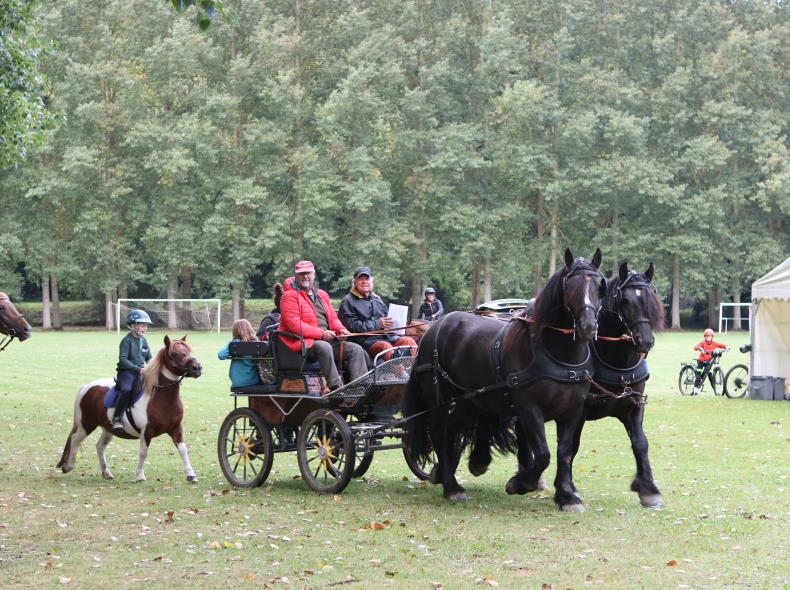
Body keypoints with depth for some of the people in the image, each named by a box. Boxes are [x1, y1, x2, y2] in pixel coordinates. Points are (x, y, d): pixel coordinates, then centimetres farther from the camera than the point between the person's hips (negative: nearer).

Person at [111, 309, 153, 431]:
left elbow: (149, 357, 18)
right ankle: (117, 418, -25)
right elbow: (123, 360, -14)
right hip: (126, 372, -6)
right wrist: (137, 368, -22)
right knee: (126, 389, -32)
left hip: (141, 372, 6)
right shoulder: (127, 340, -8)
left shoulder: (143, 340, 12)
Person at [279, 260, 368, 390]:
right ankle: (335, 387, -40)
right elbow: (293, 324, -15)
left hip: (327, 339, 8)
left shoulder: (322, 294, 21)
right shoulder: (290, 296, -4)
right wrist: (321, 334, -20)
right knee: (324, 347, -38)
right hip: (302, 341, -8)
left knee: (356, 349, -7)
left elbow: (332, 317, 24)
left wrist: (340, 329, -1)